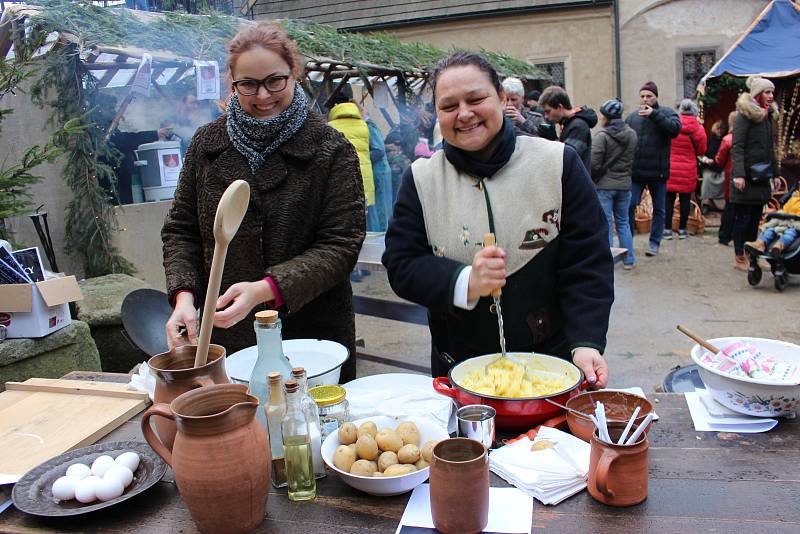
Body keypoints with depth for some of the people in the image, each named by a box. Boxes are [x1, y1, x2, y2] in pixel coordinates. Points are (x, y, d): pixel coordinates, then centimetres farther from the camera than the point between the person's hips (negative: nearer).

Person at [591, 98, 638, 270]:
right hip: (624, 184, 6)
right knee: (623, 222, 15)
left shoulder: (602, 136, -15)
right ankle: (628, 260, 19)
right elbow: (633, 159, 11)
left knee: (606, 224, 1)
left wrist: (592, 179, 0)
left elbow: (594, 164, -16)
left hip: (604, 185, -6)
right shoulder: (631, 134, 5)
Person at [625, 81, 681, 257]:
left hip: (658, 171, -1)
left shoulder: (666, 113, 0)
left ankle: (654, 242, 20)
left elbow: (675, 128, -19)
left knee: (659, 209, 8)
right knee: (629, 206, 0)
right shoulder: (631, 117, 8)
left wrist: (654, 114, -21)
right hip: (635, 171, 1)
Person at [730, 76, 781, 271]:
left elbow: (770, 148, 21)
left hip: (762, 175, 8)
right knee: (743, 217, -3)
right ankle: (739, 258, 4)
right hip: (747, 175, -8)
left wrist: (775, 173, 19)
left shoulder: (768, 116, 17)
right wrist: (738, 174, -24)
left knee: (756, 217, 9)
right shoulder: (745, 115, -8)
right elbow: (737, 147, -15)